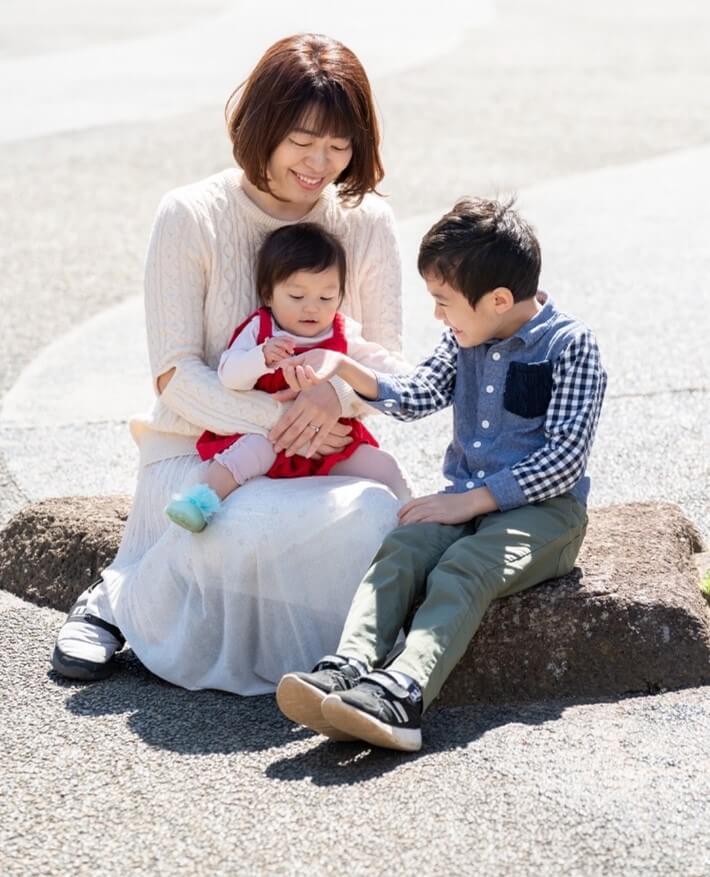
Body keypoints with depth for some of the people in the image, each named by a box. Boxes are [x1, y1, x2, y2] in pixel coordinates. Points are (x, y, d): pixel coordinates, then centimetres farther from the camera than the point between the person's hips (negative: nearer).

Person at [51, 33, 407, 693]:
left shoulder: (366, 222, 3)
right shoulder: (191, 217, -7)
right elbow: (175, 374, -10)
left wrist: (337, 394, -20)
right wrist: (272, 419, -26)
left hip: (320, 460, 3)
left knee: (380, 517, -30)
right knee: (246, 528, -36)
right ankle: (117, 601, -7)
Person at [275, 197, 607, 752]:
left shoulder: (570, 345, -8)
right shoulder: (466, 340, 13)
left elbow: (565, 458, -14)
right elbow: (416, 399, 8)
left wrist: (472, 500, -18)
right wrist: (342, 367, -6)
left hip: (542, 507, -6)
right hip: (466, 502, 6)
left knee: (460, 571, -33)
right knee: (398, 553, -25)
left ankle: (400, 694, -52)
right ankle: (348, 668, -46)